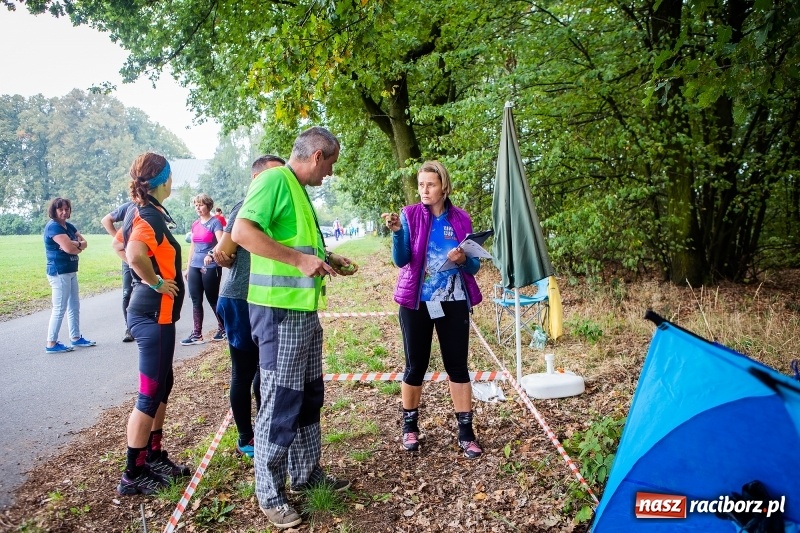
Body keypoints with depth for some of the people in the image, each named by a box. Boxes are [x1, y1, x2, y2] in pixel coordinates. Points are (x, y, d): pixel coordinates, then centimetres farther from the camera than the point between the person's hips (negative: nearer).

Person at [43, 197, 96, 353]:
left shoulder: (69, 226, 13)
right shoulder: (53, 226, -14)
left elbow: (84, 242, 6)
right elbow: (69, 248, -24)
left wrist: (75, 244, -15)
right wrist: (79, 245, -3)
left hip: (70, 271, 10)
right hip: (59, 272, -10)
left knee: (74, 306, 15)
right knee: (60, 308, -7)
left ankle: (76, 338, 24)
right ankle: (51, 344, -1)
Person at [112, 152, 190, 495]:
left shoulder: (140, 211, 10)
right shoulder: (150, 215, -19)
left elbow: (118, 245, 26)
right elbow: (134, 253, -38)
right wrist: (156, 282, -22)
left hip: (150, 311, 10)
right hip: (154, 313, -10)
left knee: (163, 384, 19)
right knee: (150, 394, -1)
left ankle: (154, 456, 32)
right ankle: (133, 475, 11)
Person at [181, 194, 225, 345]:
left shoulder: (215, 222, -8)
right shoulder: (195, 224, 12)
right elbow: (192, 246, 18)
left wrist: (211, 254, -39)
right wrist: (187, 267, 17)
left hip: (211, 267, -6)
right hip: (195, 267, 6)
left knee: (212, 299, 3)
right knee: (196, 301, 5)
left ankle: (223, 328, 20)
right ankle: (196, 334, 9)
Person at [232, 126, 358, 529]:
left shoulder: (299, 189, 16)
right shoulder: (275, 179, -12)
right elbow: (243, 232, -23)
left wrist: (327, 259, 16)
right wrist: (299, 259, -26)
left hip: (305, 309, 10)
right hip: (279, 309, -10)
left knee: (309, 396, 17)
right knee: (280, 403, 0)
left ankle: (306, 474, 33)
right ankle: (269, 494, 16)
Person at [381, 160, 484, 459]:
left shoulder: (461, 219, 1)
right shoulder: (410, 215, -4)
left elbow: (474, 266, 3)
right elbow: (401, 260, -15)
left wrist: (463, 260, -18)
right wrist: (397, 232, -31)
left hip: (454, 302, 2)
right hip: (416, 302, -1)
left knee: (457, 366, 5)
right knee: (416, 366, 7)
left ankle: (466, 432, 16)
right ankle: (410, 426, 26)